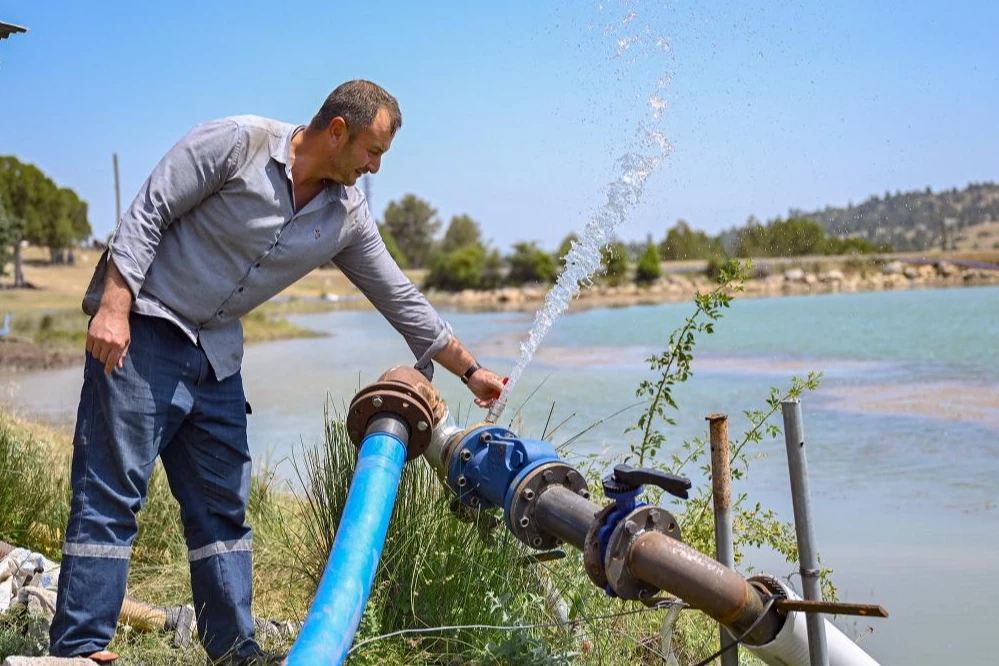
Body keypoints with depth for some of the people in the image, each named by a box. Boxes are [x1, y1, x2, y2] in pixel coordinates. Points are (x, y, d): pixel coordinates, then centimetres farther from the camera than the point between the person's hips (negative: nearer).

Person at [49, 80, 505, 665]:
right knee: (111, 496, -8)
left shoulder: (347, 216, 4)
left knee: (223, 505, 9)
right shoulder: (237, 143, -13)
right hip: (141, 329, -7)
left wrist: (470, 369, 12)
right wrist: (113, 308, -21)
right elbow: (147, 215, -13)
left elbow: (401, 300, 11)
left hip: (217, 354, 7)